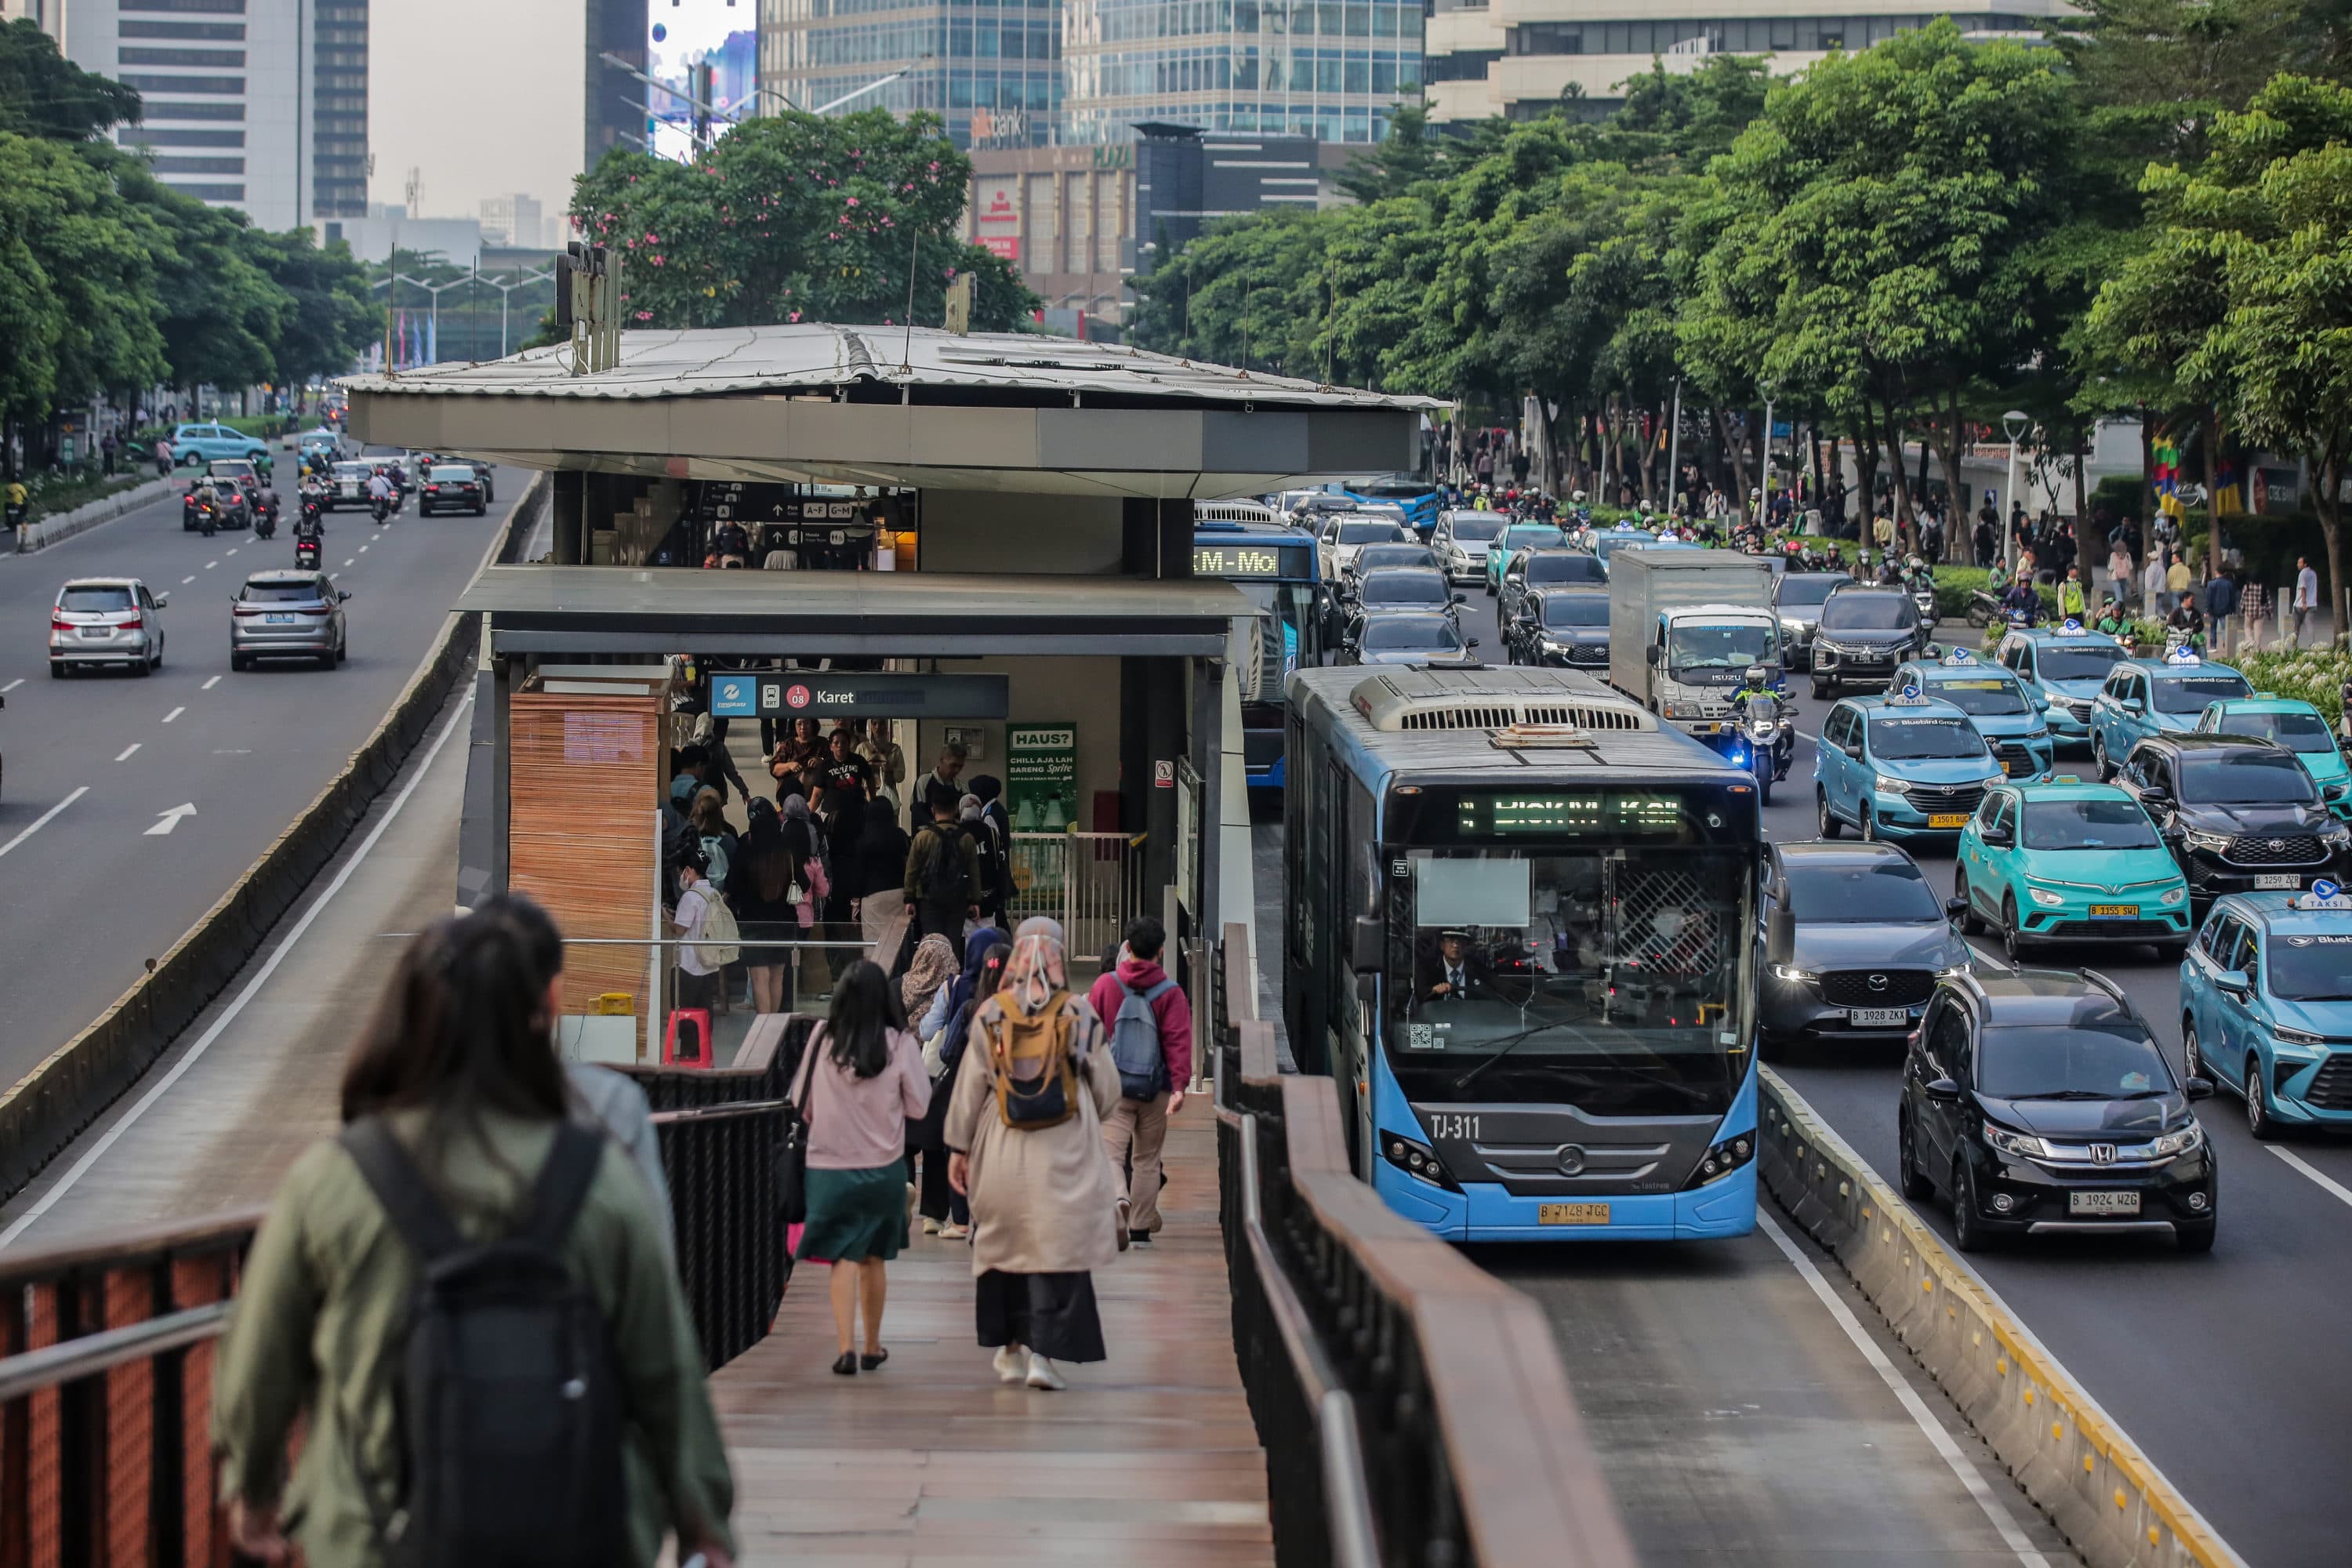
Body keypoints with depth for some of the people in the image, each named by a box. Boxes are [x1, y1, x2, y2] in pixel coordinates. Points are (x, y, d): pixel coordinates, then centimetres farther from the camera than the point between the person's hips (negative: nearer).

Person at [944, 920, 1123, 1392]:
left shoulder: (991, 1014, -2)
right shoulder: (1080, 1015, -3)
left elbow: (970, 1084, 0)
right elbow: (1107, 1088, 3)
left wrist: (959, 1146, 7)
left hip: (1003, 1153, 2)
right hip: (1064, 1153, -2)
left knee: (1006, 1243, 15)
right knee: (1057, 1247, 0)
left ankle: (1011, 1349, 19)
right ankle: (1043, 1352, -9)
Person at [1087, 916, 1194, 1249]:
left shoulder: (1105, 985, 0)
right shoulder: (1171, 993, -3)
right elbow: (1179, 1041, -10)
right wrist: (1179, 1086, -13)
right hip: (1155, 1089, 1)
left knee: (1110, 1153, -5)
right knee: (1147, 1159, 12)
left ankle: (1118, 1199, -35)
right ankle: (1141, 1228, 16)